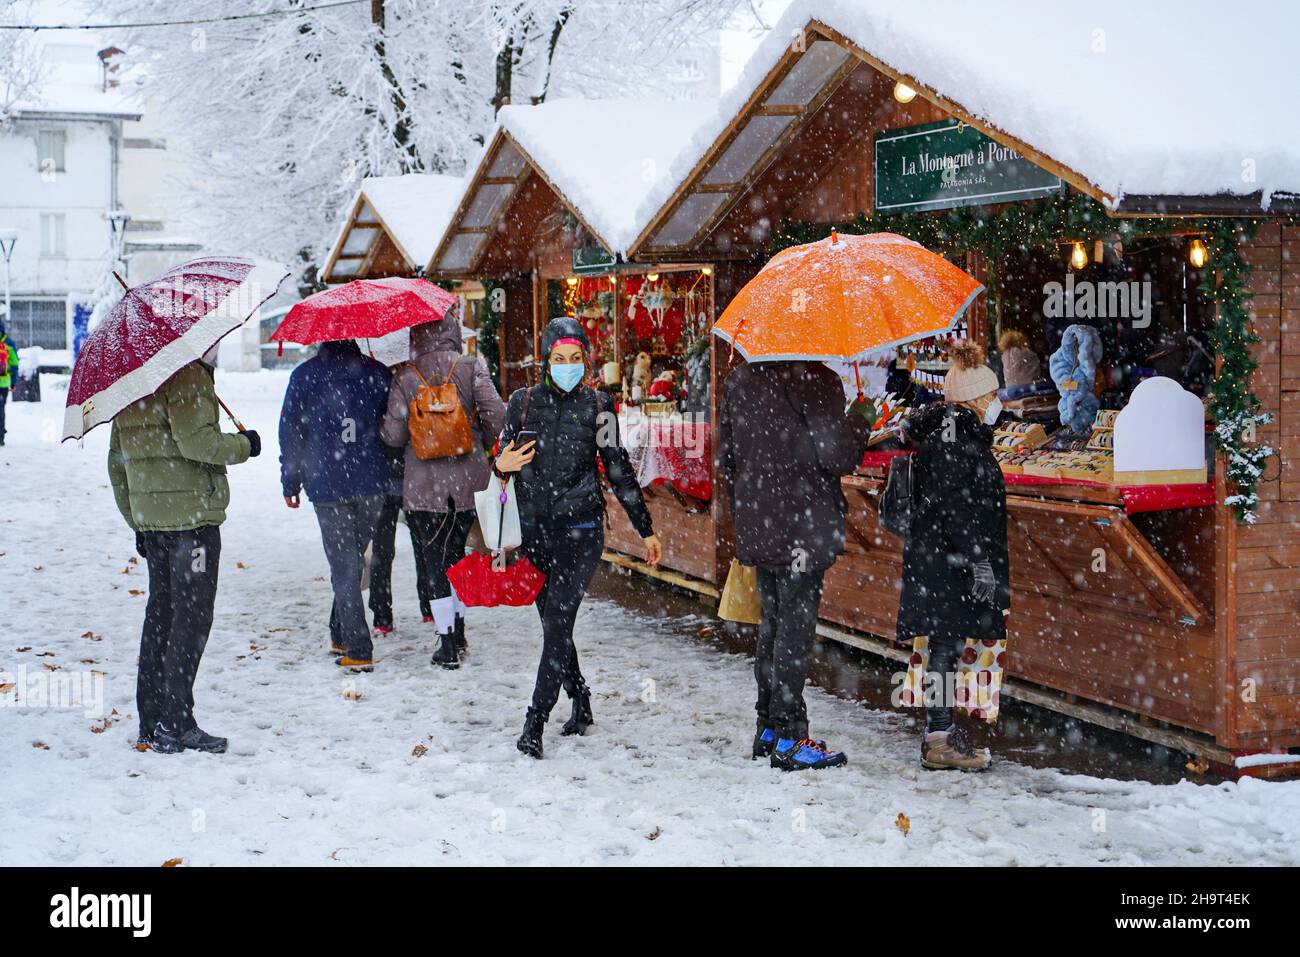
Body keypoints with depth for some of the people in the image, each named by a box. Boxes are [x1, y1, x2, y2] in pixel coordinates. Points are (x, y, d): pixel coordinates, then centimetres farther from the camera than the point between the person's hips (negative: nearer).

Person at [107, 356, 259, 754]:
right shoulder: (189, 377, -12)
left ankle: (151, 721, 18)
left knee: (159, 613, 14)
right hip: (192, 514, -8)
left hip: (149, 518, 8)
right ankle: (176, 725, -3)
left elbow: (117, 462, 18)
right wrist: (243, 445, -4)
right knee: (192, 617, -3)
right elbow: (196, 441, -22)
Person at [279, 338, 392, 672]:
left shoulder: (304, 375, -2)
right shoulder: (377, 373, 2)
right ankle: (341, 635, 26)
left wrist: (290, 482, 10)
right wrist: (393, 475, 19)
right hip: (372, 484, 2)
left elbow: (290, 431, 2)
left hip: (326, 484, -2)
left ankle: (359, 651, -6)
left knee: (344, 566, 0)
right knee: (352, 560, 17)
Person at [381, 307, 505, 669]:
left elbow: (393, 435, -8)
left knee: (433, 561, 5)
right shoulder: (471, 368, -4)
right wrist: (481, 446, 10)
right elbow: (496, 416, -10)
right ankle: (458, 633, 26)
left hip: (423, 484, -2)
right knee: (456, 552, 20)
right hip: (468, 481, 3)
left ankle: (448, 644, 4)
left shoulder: (405, 376, -7)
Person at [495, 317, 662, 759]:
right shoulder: (523, 402, 4)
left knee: (558, 622, -11)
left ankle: (535, 722, -9)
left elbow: (619, 470, 5)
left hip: (580, 530, -3)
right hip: (534, 530, 3)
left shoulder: (597, 405, 0)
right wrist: (502, 464, -13)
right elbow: (501, 460, 13)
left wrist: (646, 530, 7)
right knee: (553, 624, 10)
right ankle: (581, 704, 27)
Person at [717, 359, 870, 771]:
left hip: (755, 524, 7)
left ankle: (767, 728, 24)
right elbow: (837, 455, -16)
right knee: (796, 627, -2)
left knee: (771, 623, 16)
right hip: (803, 527, -7)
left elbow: (726, 457, 13)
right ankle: (789, 739, 1)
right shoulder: (815, 381, -15)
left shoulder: (738, 379, 7)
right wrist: (861, 424, 3)